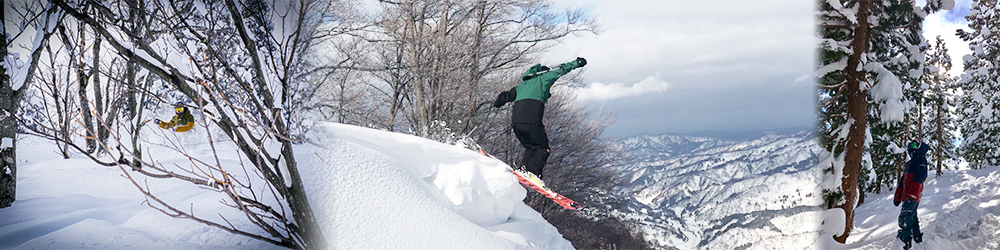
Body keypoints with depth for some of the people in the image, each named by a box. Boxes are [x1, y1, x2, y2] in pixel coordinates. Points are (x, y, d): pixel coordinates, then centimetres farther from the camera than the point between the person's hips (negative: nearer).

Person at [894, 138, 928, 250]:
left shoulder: (921, 159, -1)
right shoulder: (910, 163, 27)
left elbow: (920, 176, -16)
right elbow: (902, 181, 27)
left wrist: (912, 193, -25)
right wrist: (897, 197, 22)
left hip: (912, 196, -9)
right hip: (908, 196, 9)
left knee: (904, 218, -16)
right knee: (912, 218, 14)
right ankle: (918, 240, 22)